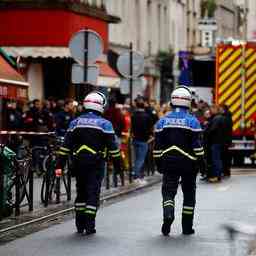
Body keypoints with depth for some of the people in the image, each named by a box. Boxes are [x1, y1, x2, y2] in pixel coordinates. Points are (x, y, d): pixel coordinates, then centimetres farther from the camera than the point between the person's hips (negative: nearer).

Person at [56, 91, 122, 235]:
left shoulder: (76, 122, 6)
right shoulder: (104, 124, -3)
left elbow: (66, 145, 3)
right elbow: (113, 146, -6)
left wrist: (60, 165, 4)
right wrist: (118, 165, 1)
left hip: (79, 163, 3)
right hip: (96, 164, -3)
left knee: (81, 192, 15)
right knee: (93, 192, 0)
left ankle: (80, 225, 19)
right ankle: (89, 226, -4)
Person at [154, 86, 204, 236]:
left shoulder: (163, 121, 3)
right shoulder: (192, 121, -5)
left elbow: (157, 146, 5)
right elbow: (198, 146, -8)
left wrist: (159, 164, 12)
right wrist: (200, 162, 0)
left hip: (168, 162, 1)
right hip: (188, 163, -1)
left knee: (168, 190, 3)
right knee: (189, 194, 11)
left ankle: (168, 214, -27)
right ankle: (187, 227, 16)